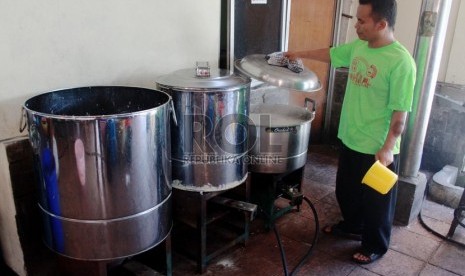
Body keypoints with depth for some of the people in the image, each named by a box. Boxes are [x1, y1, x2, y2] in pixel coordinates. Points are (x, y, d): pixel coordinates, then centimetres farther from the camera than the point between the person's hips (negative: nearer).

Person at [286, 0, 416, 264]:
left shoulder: (401, 62, -22)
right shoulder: (359, 46, 1)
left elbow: (400, 112, -21)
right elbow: (331, 53, 19)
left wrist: (388, 148, -22)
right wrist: (300, 54, 24)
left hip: (377, 148, -8)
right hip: (350, 139, 8)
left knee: (376, 201, 12)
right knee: (346, 191, 25)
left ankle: (375, 246, 33)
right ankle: (352, 226, 49)